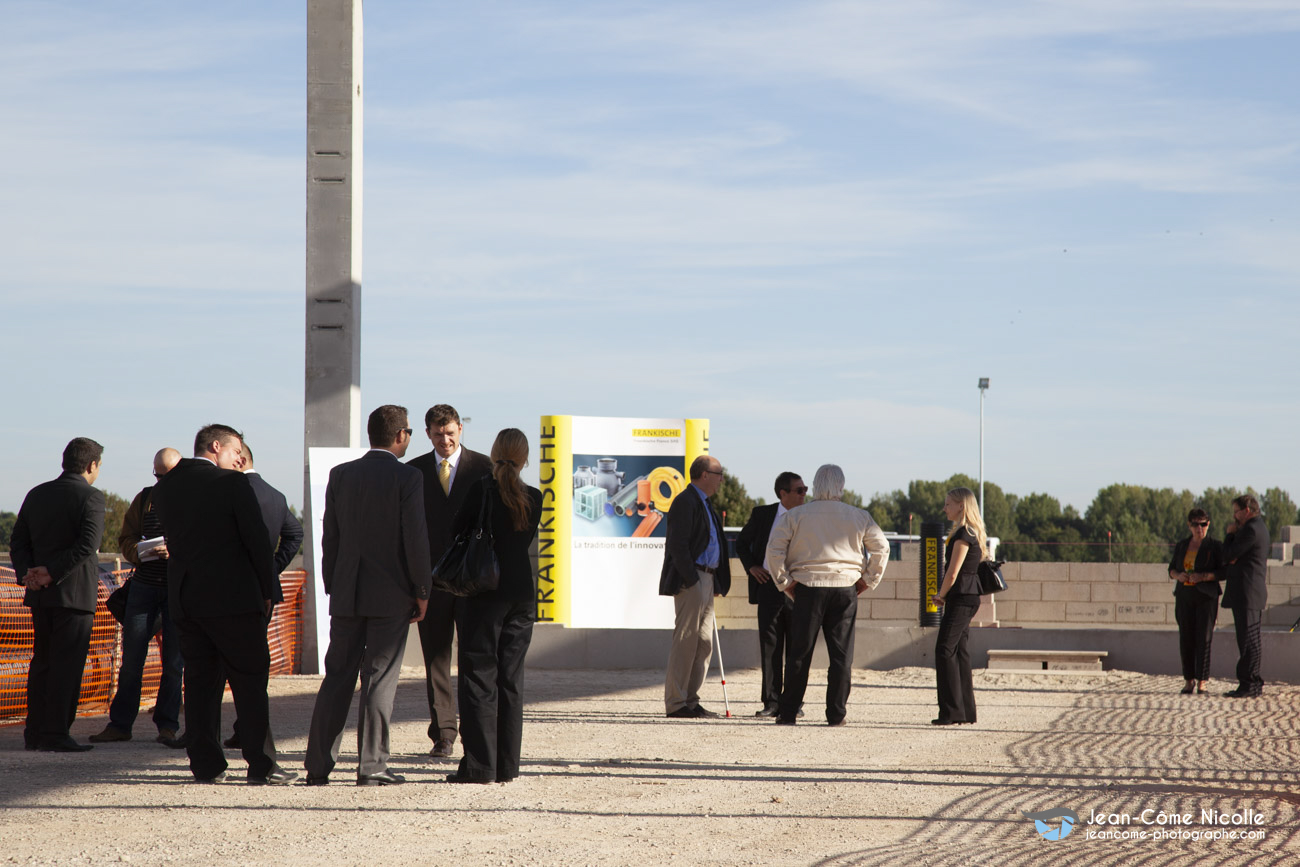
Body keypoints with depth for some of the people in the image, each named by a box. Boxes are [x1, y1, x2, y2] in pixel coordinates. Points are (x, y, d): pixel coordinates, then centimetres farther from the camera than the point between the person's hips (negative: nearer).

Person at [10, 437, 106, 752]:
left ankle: (34, 732, 15)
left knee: (42, 662, 14)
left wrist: (26, 573, -4)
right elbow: (87, 545, -20)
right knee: (68, 665, -4)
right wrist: (52, 573, -17)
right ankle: (55, 735, -6)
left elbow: (18, 541, 8)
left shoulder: (36, 495, 12)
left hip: (40, 595, 7)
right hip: (75, 593, -7)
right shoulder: (90, 497, -9)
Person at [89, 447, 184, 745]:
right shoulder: (144, 499, 12)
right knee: (131, 657, 0)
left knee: (173, 661, -1)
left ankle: (167, 726, 6)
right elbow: (126, 539, 11)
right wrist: (141, 553, -11)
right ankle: (120, 724, 5)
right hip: (144, 584, 3)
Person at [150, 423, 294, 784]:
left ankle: (206, 764, 7)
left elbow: (173, 539, 13)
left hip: (184, 599, 5)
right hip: (232, 596, -5)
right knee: (251, 678, 1)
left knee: (199, 680, 9)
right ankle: (261, 765, -1)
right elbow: (256, 540, -8)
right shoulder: (233, 483, -9)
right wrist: (267, 590, 1)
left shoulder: (163, 488, 9)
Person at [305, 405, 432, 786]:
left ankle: (318, 765, 8)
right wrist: (421, 591, -2)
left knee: (337, 678, 8)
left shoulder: (341, 475, 6)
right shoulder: (408, 478, -9)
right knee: (380, 680, 0)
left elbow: (329, 536, 9)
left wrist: (332, 587, 16)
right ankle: (372, 765, -1)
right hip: (391, 595, -4)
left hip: (346, 594, 4)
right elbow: (415, 539, -11)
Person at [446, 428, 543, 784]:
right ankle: (507, 764, 10)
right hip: (522, 591, 5)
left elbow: (458, 531, -3)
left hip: (483, 592, -5)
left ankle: (479, 764, -5)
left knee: (478, 675, -1)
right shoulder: (534, 498, 2)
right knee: (511, 678, 10)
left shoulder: (482, 489, -11)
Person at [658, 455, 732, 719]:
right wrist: (691, 579, -20)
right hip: (690, 580, -10)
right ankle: (676, 704, -5)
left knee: (704, 643, 9)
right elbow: (678, 545, -17)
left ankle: (691, 701, 14)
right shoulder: (685, 502, -10)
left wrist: (717, 582, 17)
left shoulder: (704, 504, 21)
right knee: (685, 642, -8)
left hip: (706, 581, 10)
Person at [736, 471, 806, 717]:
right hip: (769, 585, 0)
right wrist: (751, 566, 1)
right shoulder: (762, 515, 4)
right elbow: (742, 542, 16)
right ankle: (771, 701, 6)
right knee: (770, 646, 1)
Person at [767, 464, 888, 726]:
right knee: (841, 653, 4)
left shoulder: (795, 515, 1)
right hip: (845, 588, 1)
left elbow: (774, 549, -4)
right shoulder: (859, 517, 5)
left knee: (799, 653, 3)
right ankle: (837, 713, 3)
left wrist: (784, 582, 3)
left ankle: (788, 712, 5)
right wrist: (867, 580, 11)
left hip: (807, 588, -1)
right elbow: (881, 547, 6)